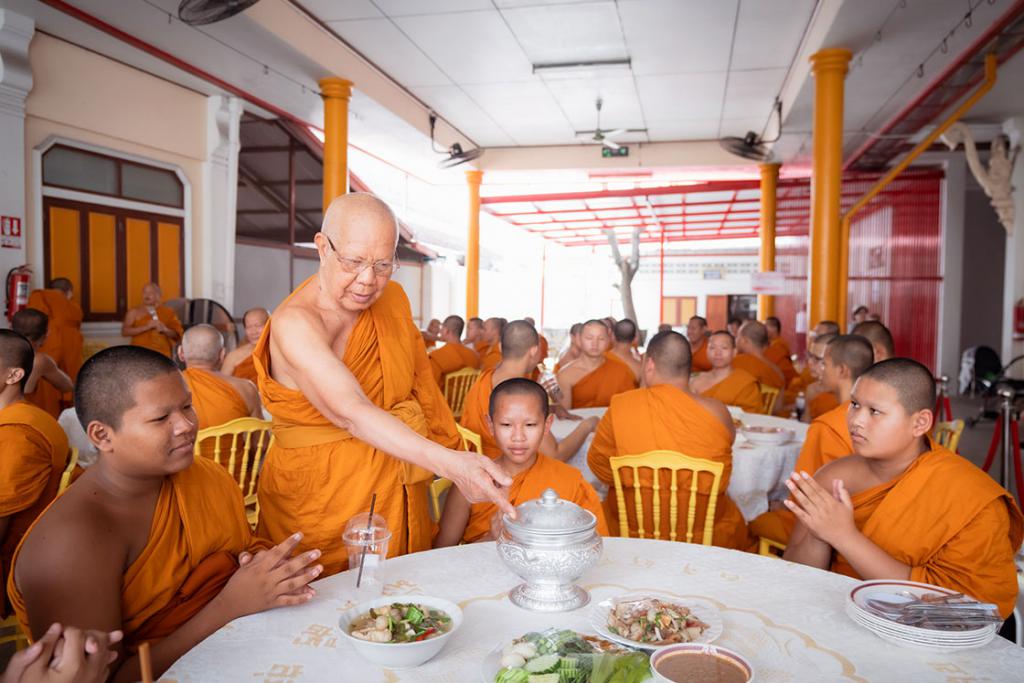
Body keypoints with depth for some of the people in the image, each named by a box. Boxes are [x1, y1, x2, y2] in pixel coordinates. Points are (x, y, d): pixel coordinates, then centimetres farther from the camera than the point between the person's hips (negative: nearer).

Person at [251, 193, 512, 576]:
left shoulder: (393, 298, -1)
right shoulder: (294, 324, -22)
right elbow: (350, 413, -37)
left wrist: (452, 449, 3)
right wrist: (449, 463, -48)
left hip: (401, 491, 6)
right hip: (322, 497, -6)